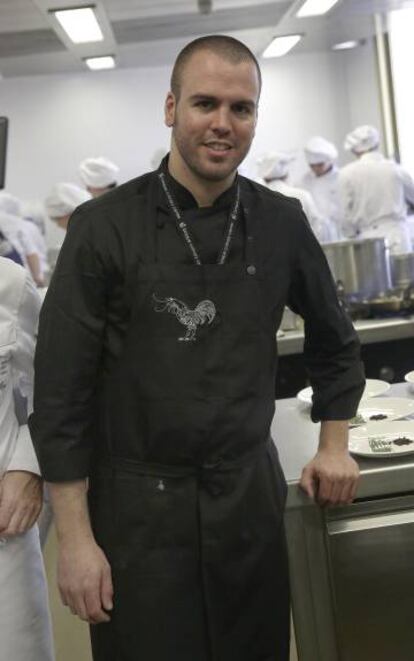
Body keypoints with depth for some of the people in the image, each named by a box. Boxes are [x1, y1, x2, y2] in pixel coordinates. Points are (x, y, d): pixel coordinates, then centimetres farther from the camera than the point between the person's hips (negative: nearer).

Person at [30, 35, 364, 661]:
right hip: (139, 503, -3)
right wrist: (75, 539, -9)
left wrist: (334, 445, 11)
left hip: (251, 491, 3)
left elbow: (333, 336, 17)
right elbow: (61, 391, -8)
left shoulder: (282, 223, 0)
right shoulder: (104, 227, -10)